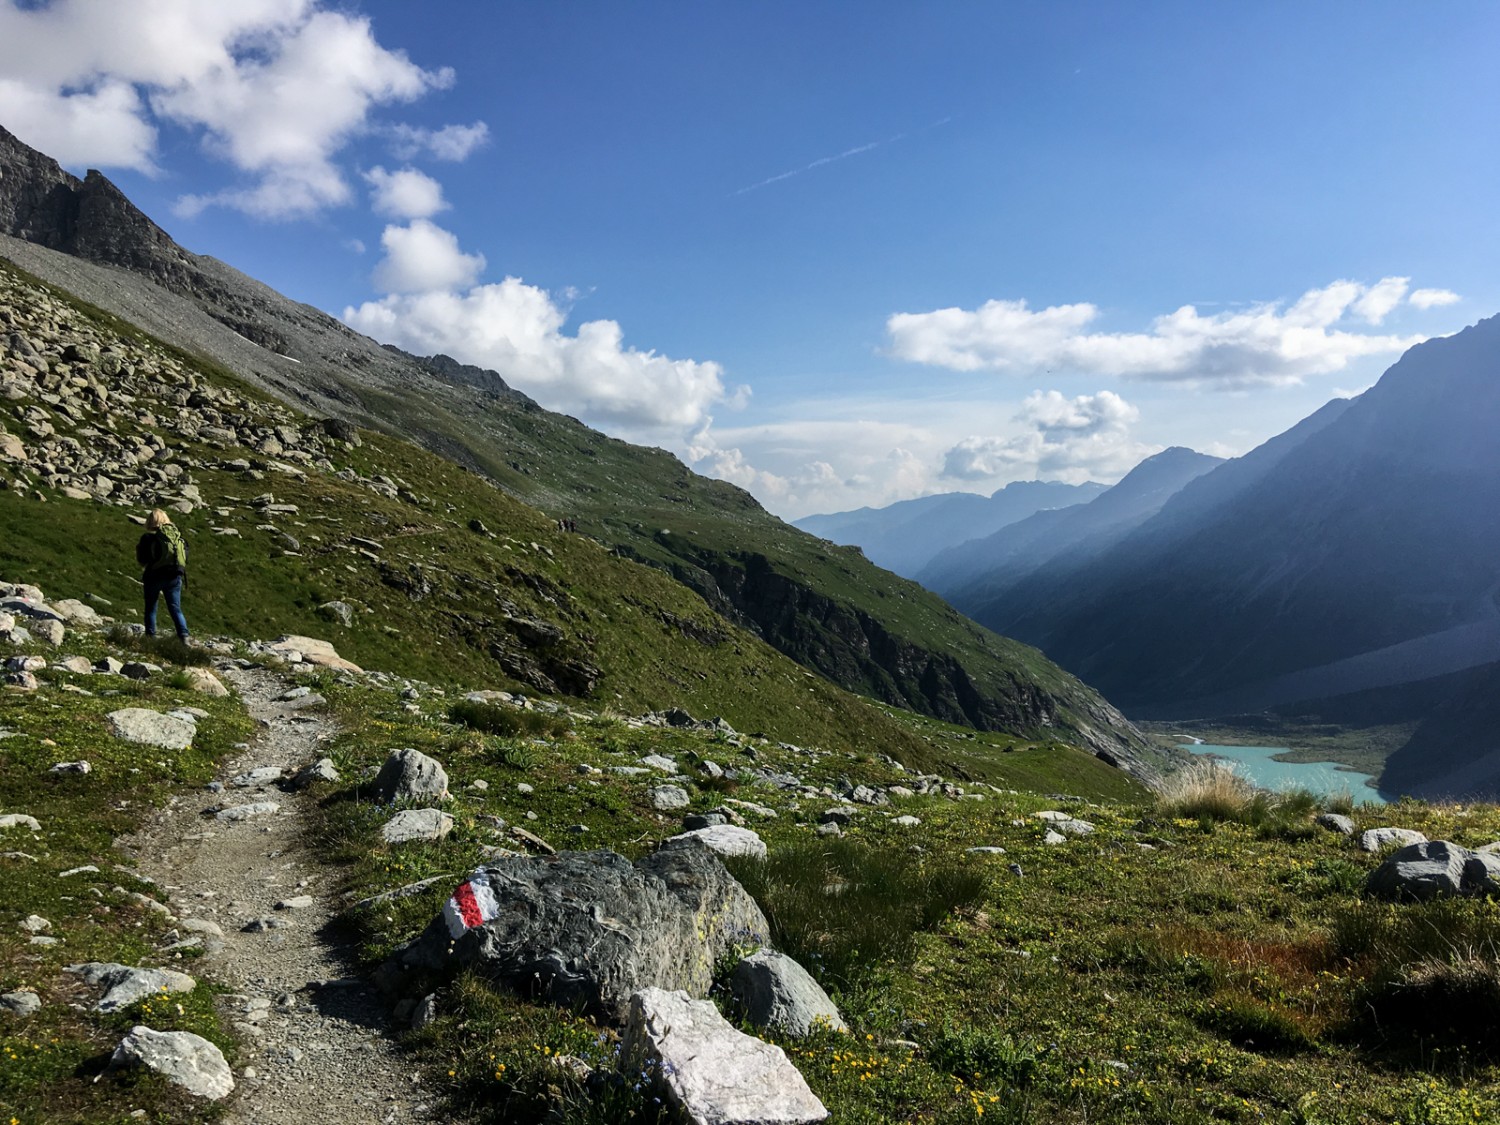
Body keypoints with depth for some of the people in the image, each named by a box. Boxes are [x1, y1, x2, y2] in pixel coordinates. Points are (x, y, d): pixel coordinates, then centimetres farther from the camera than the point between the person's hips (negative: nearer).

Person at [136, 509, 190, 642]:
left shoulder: (148, 538, -7)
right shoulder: (178, 536, 4)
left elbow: (142, 560, -5)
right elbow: (186, 557, 7)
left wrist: (138, 549, 13)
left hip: (154, 576, -3)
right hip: (175, 577, 3)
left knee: (150, 607, 14)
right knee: (175, 608, 5)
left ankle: (150, 635, 14)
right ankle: (184, 635, -11)